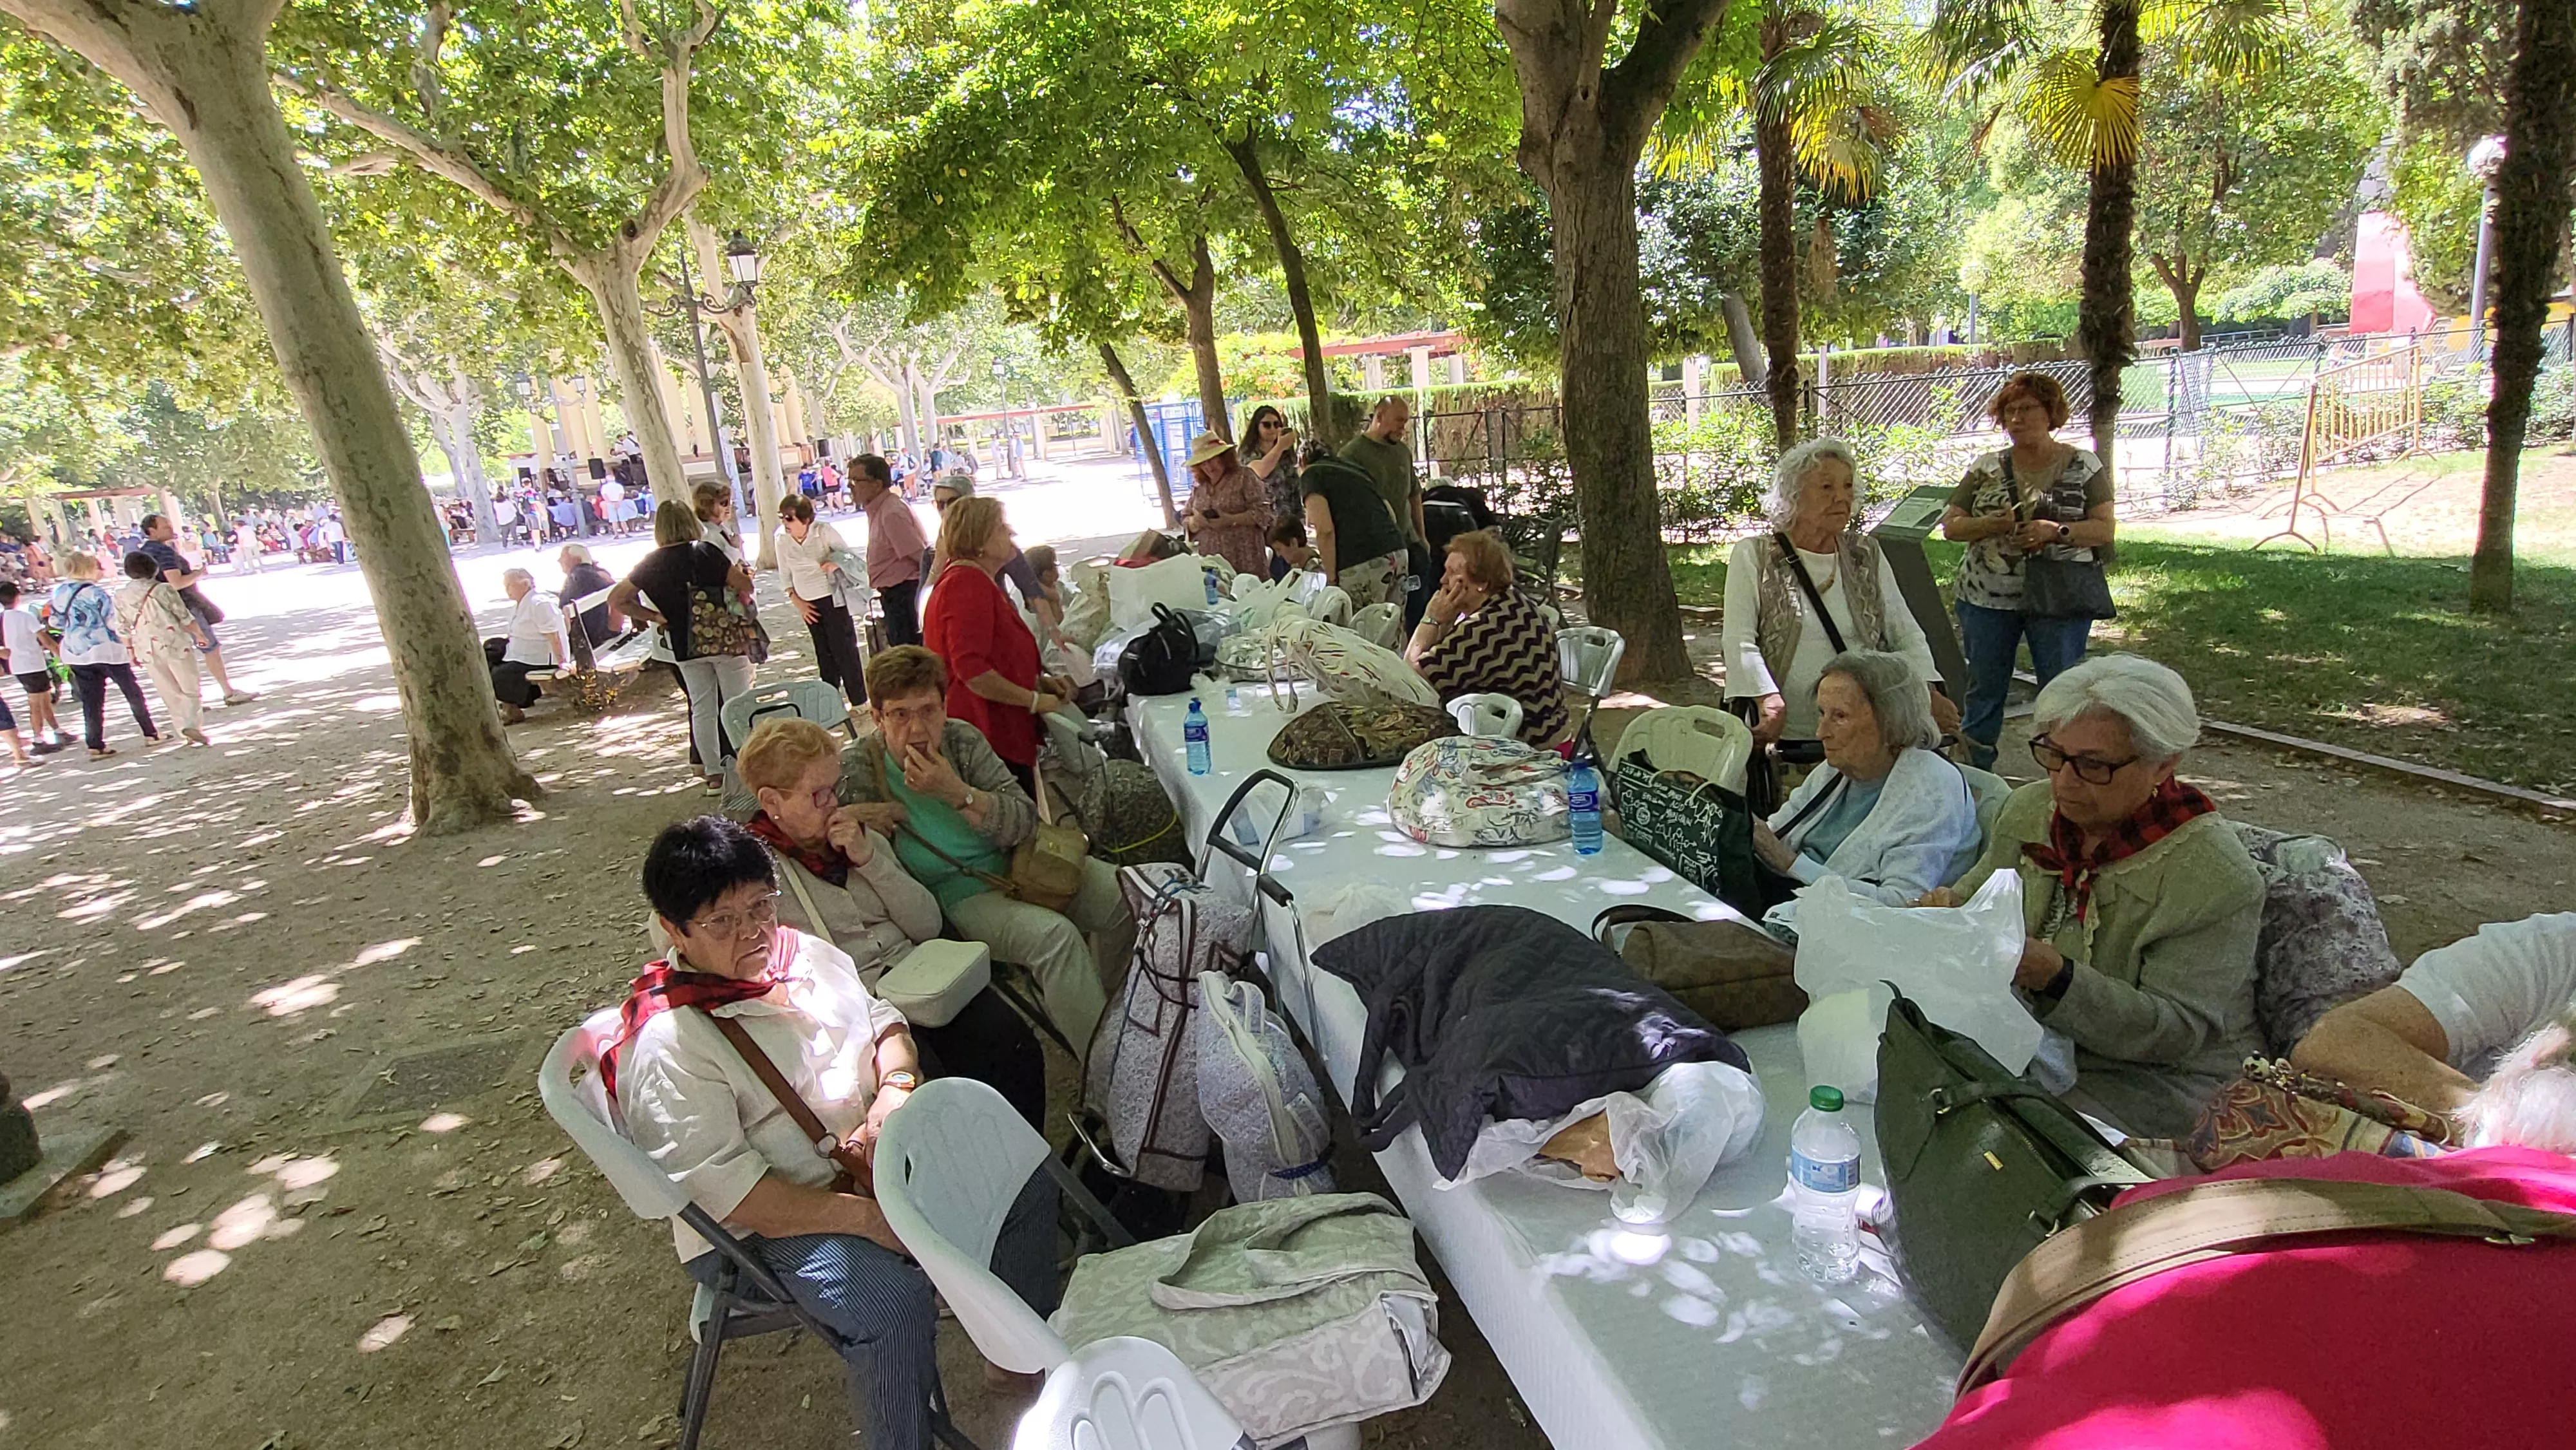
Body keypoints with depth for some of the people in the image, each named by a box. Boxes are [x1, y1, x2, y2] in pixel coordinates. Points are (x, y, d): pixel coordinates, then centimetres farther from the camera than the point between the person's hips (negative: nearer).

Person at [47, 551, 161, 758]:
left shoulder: (58, 593, 4)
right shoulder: (95, 593, -15)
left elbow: (57, 622, 13)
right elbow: (115, 622, -13)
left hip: (75, 654, 6)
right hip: (106, 650, -6)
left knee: (91, 701, 7)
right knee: (133, 693, 9)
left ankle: (95, 745, 4)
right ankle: (150, 734, 15)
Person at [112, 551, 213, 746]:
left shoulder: (121, 596, 4)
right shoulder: (163, 590, -8)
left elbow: (123, 629, 8)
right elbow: (185, 618, -4)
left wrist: (131, 650, 18)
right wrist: (200, 635, 11)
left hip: (146, 650, 4)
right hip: (175, 644, -4)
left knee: (170, 693, 11)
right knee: (190, 688, 1)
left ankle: (187, 733, 11)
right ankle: (193, 725, -18)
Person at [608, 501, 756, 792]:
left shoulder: (650, 564, 1)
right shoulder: (704, 552, -12)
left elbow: (616, 600, 5)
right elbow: (744, 584, -13)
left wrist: (653, 616, 6)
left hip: (684, 648, 4)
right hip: (724, 639, -4)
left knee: (701, 708, 12)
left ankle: (713, 773, 15)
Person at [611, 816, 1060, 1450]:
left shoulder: (804, 951, 2)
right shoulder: (667, 1045, -21)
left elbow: (881, 1018, 14)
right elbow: (726, 1193, -23)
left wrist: (897, 1087, -9)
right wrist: (866, 1217, -26)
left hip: (878, 1154, 8)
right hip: (776, 1220, -7)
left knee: (1028, 1182, 0)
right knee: (896, 1303, -31)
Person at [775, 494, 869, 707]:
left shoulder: (823, 532, -12)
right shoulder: (782, 538, -2)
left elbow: (848, 554, -1)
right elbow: (785, 576, 8)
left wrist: (836, 563, -22)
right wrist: (797, 603, 1)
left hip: (833, 599, -4)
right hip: (808, 604, 4)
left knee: (844, 649, -4)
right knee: (824, 654, 8)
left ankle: (859, 700, 5)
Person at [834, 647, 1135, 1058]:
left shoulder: (964, 739, -2)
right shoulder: (856, 770, -9)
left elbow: (1026, 821, -6)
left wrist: (956, 792, -22)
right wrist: (852, 815, -21)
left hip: (1020, 864, 5)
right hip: (961, 894, -4)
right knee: (1054, 935, -32)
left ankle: (1087, 1001, 18)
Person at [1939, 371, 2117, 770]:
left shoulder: (2083, 466, 3)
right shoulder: (1986, 469, 7)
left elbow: (2106, 528, -3)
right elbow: (1950, 526, 5)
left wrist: (2056, 531, -20)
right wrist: (1990, 525, -15)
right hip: (1986, 597, 2)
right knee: (1983, 691, 8)